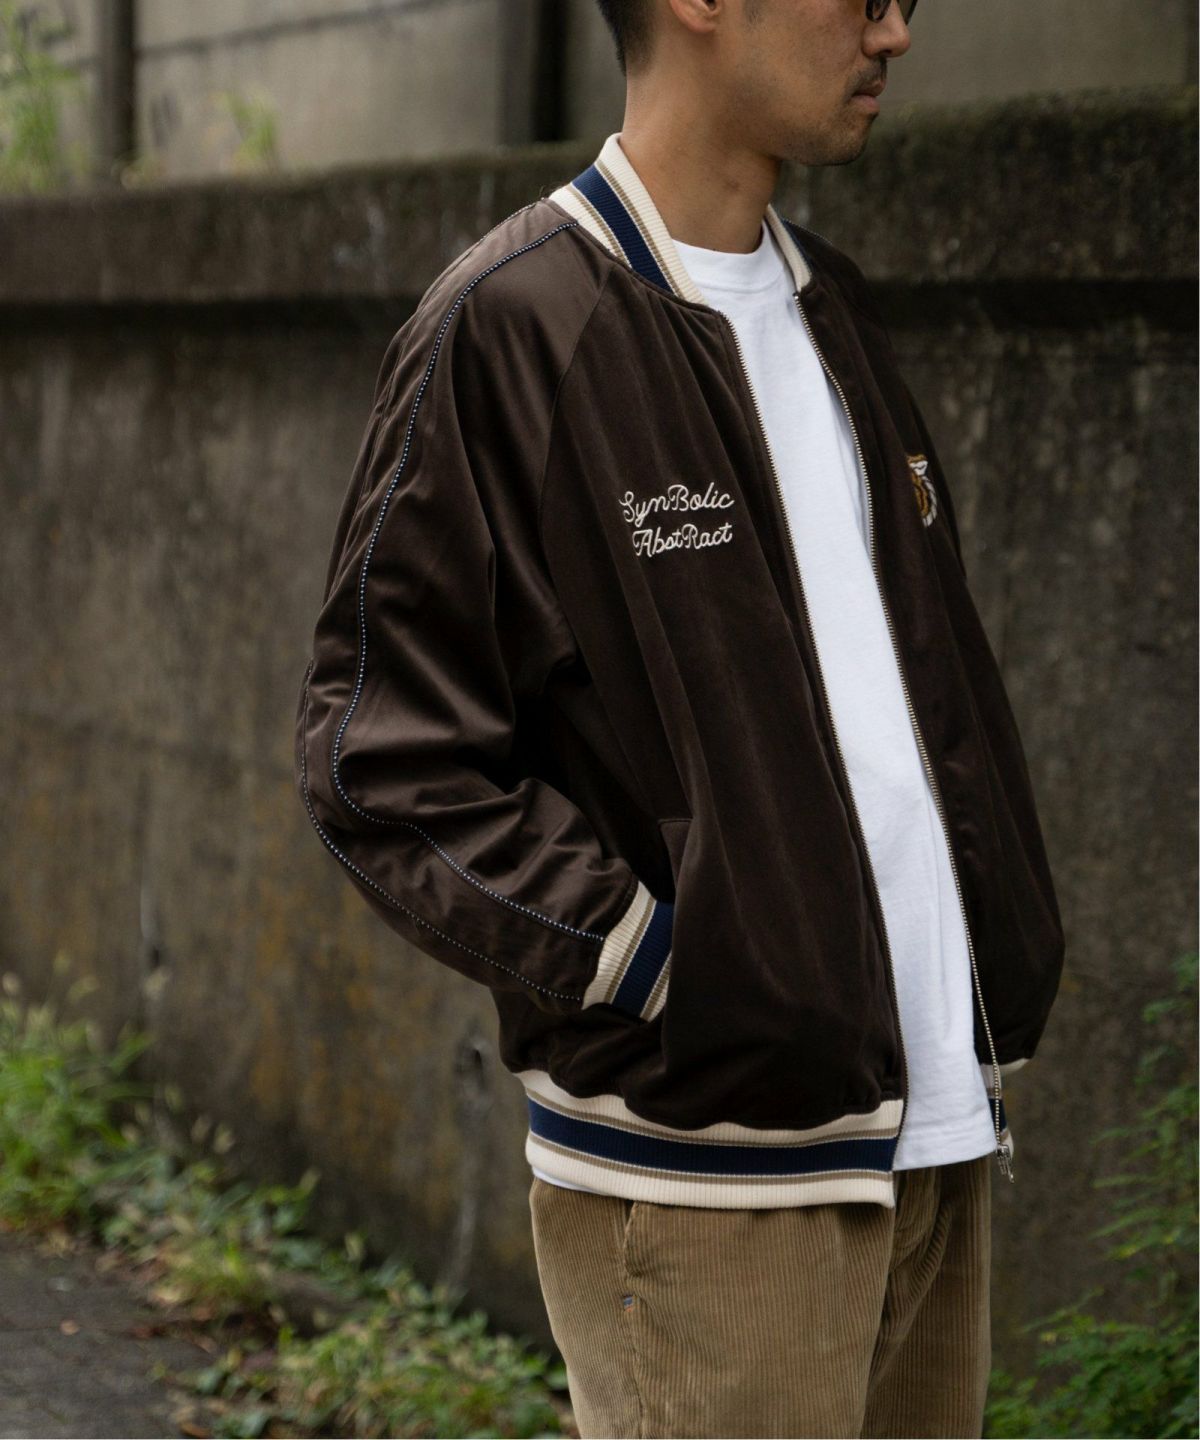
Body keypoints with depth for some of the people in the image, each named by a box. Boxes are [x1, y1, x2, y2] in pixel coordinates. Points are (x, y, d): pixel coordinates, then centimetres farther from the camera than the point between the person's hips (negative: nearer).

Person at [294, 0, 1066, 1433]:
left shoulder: (833, 312, 15)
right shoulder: (509, 327, -10)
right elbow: (377, 754, -12)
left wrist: (1003, 967, 12)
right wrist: (660, 976, -18)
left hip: (936, 1140, 7)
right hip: (709, 1175, -7)